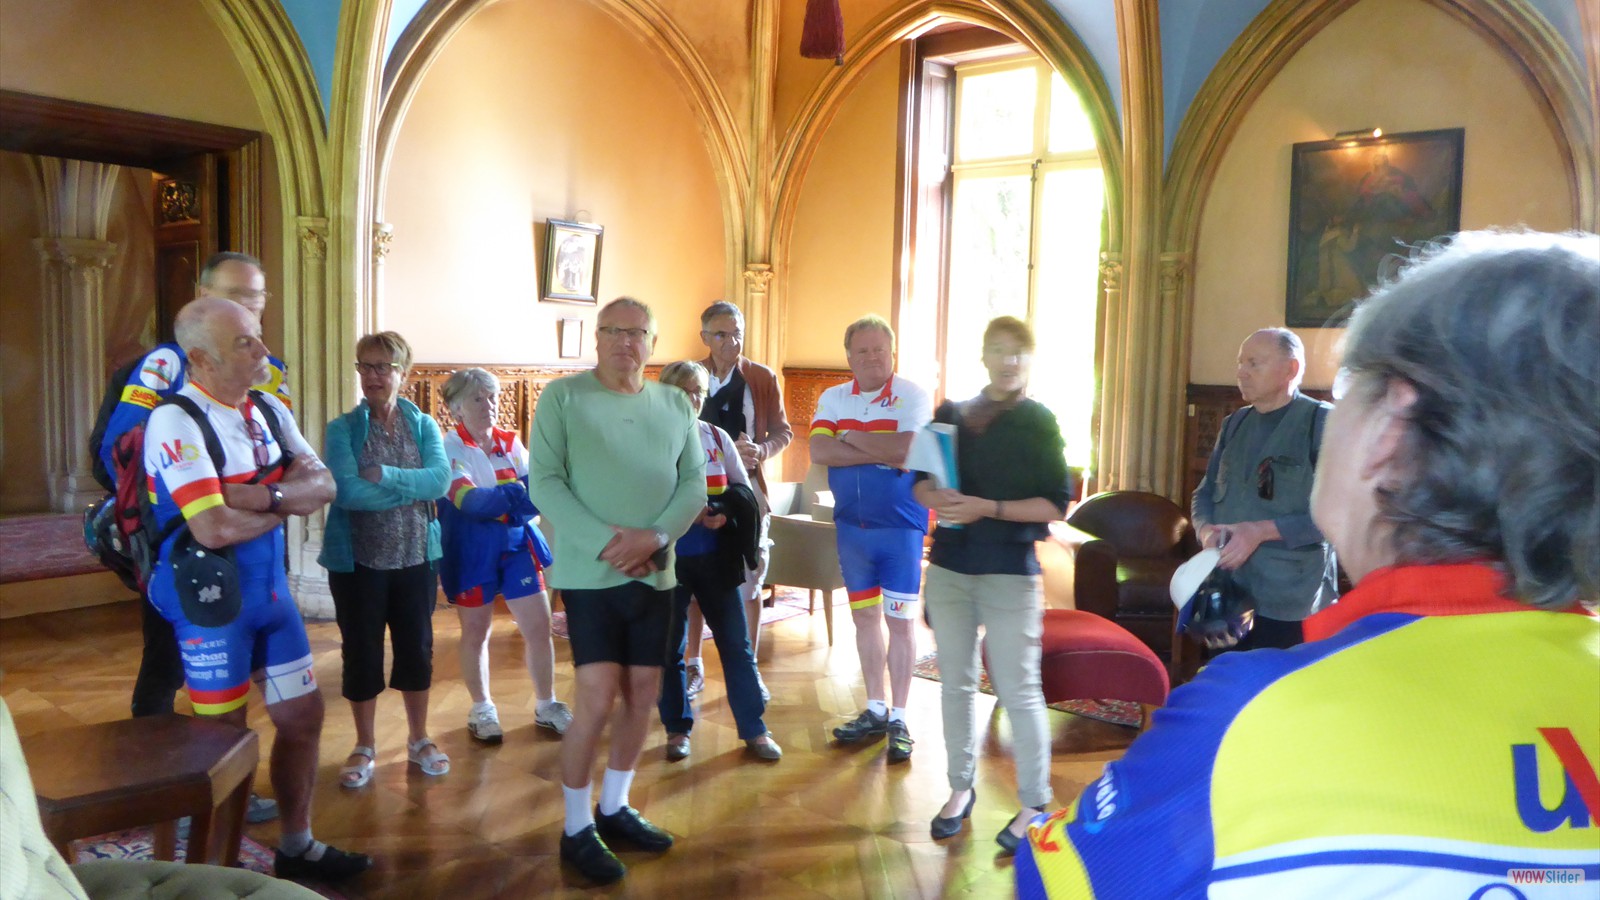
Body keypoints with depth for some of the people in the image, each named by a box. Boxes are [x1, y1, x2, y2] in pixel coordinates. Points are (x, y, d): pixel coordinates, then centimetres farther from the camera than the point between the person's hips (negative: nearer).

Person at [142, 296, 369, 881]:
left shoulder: (270, 410, 6)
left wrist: (265, 495, -20)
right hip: (209, 595, -7)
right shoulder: (176, 421, -18)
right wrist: (288, 503, -9)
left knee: (302, 714, 14)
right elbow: (214, 529, -26)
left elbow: (322, 486, -1)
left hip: (271, 585, 7)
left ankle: (297, 846, 32)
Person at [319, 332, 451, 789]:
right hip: (357, 559, -2)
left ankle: (419, 739, 29)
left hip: (416, 557, 2)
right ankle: (364, 747, 25)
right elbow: (347, 491, -19)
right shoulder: (342, 429, -5)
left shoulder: (424, 425, 3)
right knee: (361, 653, 7)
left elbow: (440, 479, -13)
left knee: (417, 648, 11)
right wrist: (413, 490, -17)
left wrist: (386, 476, -23)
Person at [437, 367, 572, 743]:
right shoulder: (449, 449, -10)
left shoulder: (512, 444, 4)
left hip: (517, 544, 4)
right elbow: (469, 501, -25)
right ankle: (482, 710, 28)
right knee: (476, 632, 10)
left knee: (539, 626, 4)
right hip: (473, 550, -4)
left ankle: (547, 707, 21)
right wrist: (519, 491, -38)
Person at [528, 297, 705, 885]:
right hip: (589, 571, -5)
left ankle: (614, 808, 28)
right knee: (598, 697, -9)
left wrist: (655, 536, -14)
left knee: (643, 694, 10)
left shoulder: (675, 405, 7)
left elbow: (694, 483, 3)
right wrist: (604, 542, -21)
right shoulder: (562, 397, -4)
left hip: (654, 573, 5)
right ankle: (576, 829, 9)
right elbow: (544, 483, -11)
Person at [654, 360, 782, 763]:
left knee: (736, 643, 6)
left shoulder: (717, 436, 6)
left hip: (716, 557, 3)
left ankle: (754, 729, 16)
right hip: (668, 559, -2)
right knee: (670, 647, 9)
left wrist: (725, 514, -12)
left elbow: (744, 491, 8)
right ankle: (677, 729, 24)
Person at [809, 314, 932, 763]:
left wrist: (852, 437, -13)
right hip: (851, 524, 5)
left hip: (901, 526, -4)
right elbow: (819, 451, -11)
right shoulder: (832, 398, 5)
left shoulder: (913, 396, -8)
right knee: (864, 616, 13)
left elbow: (907, 450, -23)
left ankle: (898, 718, 11)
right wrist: (881, 455, -18)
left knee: (900, 621, 1)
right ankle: (875, 709, 26)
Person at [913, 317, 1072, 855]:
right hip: (949, 567, 4)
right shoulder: (951, 414, 8)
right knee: (955, 683, 13)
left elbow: (1056, 504, -9)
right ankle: (961, 787, 27)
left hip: (1010, 572, -4)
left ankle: (1035, 804, 11)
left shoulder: (1039, 421, -3)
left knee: (1019, 689, -3)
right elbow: (920, 481, 12)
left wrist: (988, 508, -20)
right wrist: (936, 498, -11)